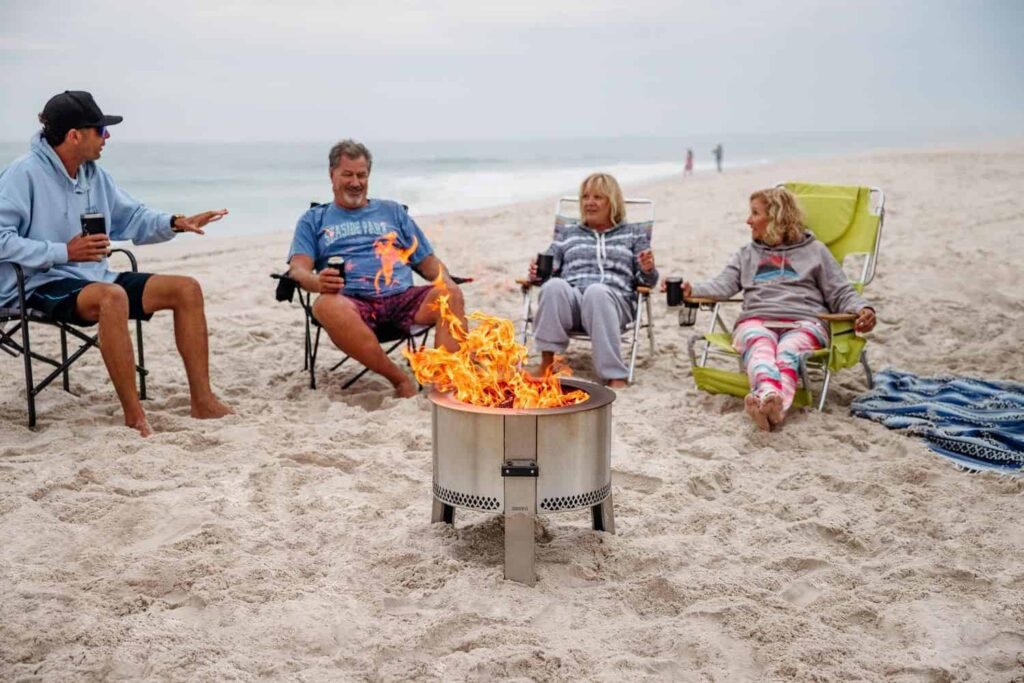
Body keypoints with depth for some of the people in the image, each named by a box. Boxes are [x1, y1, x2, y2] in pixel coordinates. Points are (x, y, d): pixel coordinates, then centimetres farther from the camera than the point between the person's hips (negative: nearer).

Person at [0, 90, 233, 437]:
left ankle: (203, 401, -7)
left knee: (186, 289, -4)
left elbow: (131, 217, 18)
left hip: (94, 278, 8)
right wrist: (63, 252, -20)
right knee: (113, 296, -41)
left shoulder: (94, 174, 10)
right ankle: (134, 415, -31)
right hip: (41, 285, -8)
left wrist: (174, 223, 1)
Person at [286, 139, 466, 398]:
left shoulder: (392, 211, 27)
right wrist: (317, 281, -20)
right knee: (326, 306, -37)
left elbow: (427, 261, 22)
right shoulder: (314, 220, 22)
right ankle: (400, 379, -28)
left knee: (450, 294, -28)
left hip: (403, 298, 2)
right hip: (352, 301, -2)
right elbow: (297, 268, 6)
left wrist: (445, 280, -3)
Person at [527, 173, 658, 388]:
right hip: (569, 300, 2)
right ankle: (547, 361, -32)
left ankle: (615, 375, -41)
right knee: (554, 286, -35)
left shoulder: (634, 234, 25)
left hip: (612, 300, -1)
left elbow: (646, 281, 18)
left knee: (596, 291, -39)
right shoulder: (567, 234, 30)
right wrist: (536, 273, -1)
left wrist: (647, 270, -6)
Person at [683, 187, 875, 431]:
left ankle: (776, 406, -66)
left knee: (787, 352, -38)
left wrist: (863, 309, -5)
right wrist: (692, 289, -6)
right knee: (760, 346, -37)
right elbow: (723, 285, 14)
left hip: (804, 322, -1)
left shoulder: (814, 250, 25)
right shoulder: (746, 255, 32)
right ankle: (768, 395, -67)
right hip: (756, 321, 1)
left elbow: (841, 293, 17)